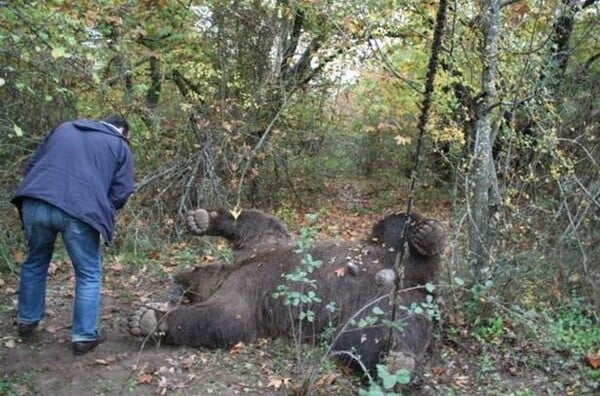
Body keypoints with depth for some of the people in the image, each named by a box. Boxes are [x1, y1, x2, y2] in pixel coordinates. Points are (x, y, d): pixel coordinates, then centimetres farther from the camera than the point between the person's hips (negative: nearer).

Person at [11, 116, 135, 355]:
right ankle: (84, 336, 16)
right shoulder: (120, 147, 15)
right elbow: (121, 194, 6)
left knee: (35, 262, 27)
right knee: (88, 275, 13)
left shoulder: (63, 128, 27)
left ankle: (26, 321, 40)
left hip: (35, 203, 4)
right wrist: (101, 209, 24)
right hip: (80, 211, -4)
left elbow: (32, 164, 26)